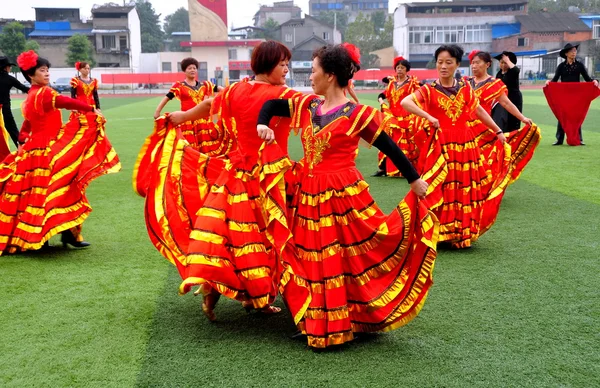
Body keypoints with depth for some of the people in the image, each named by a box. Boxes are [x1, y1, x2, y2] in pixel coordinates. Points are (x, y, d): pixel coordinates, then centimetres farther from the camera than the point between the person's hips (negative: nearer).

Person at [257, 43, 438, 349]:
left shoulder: (357, 115, -10)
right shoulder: (308, 106, 7)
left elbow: (390, 148, -5)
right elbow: (270, 104, 18)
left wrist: (415, 180, -3)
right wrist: (262, 126, -3)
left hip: (343, 196, -6)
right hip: (309, 195, 6)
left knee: (352, 257, -1)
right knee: (315, 262, 12)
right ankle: (318, 323, 26)